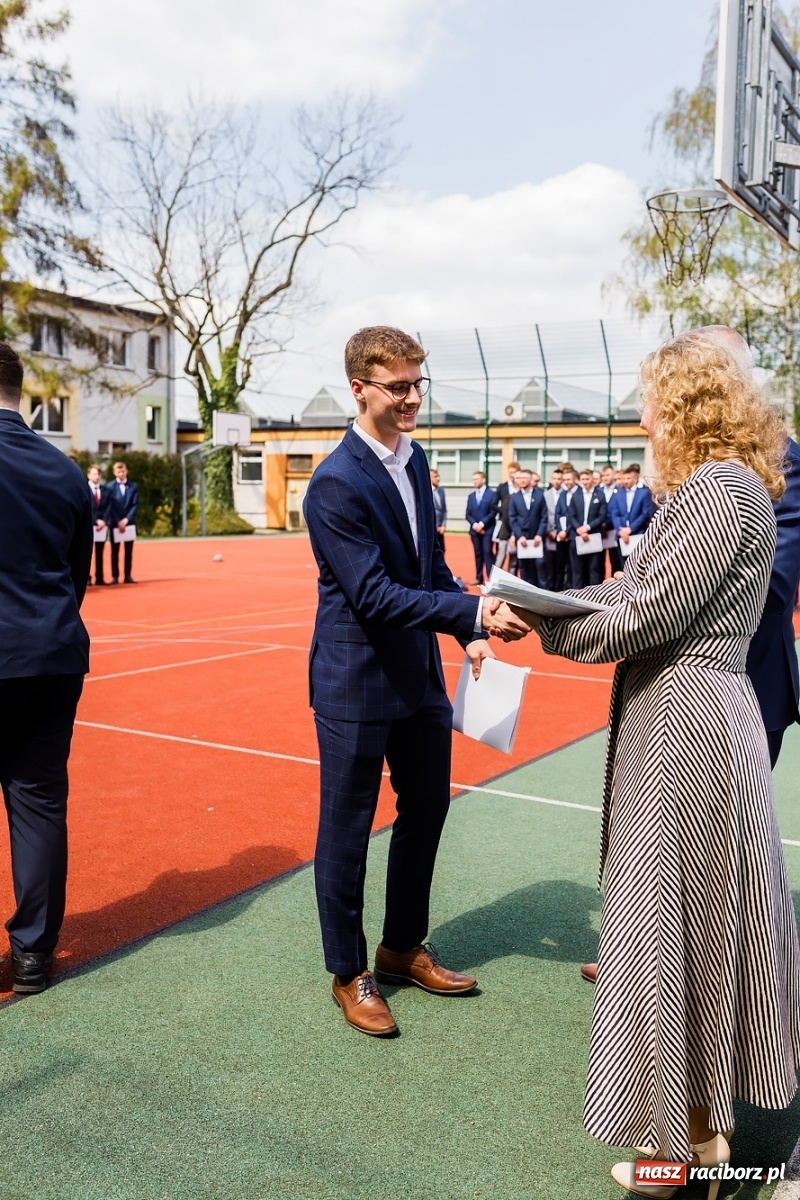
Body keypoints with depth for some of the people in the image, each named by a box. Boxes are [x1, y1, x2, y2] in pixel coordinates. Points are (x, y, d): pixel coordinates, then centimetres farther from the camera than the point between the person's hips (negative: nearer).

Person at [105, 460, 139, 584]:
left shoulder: (133, 486, 3)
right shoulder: (110, 486, -1)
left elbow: (135, 505, -1)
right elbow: (109, 506, -5)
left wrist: (126, 519, -11)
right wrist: (118, 522, -12)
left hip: (129, 522, 2)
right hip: (114, 523, -2)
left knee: (129, 551, 5)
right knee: (114, 551, 2)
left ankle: (128, 576, 10)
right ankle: (115, 576, 5)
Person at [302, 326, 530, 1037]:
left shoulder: (414, 458, 6)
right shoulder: (336, 484, -20)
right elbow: (374, 595, -25)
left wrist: (470, 630, 1)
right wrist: (474, 610, -31)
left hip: (419, 672, 9)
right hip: (357, 681, -8)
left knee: (426, 809, 19)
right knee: (347, 829, 7)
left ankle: (404, 947, 39)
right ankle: (350, 973, 28)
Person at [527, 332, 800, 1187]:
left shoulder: (717, 487, -18)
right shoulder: (717, 485, 13)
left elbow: (651, 613, -20)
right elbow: (637, 585, 11)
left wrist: (540, 626, -9)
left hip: (685, 724, -10)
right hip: (690, 715, 10)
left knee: (673, 919, 2)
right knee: (697, 914, 19)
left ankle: (692, 1139, 20)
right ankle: (708, 1107, 37)